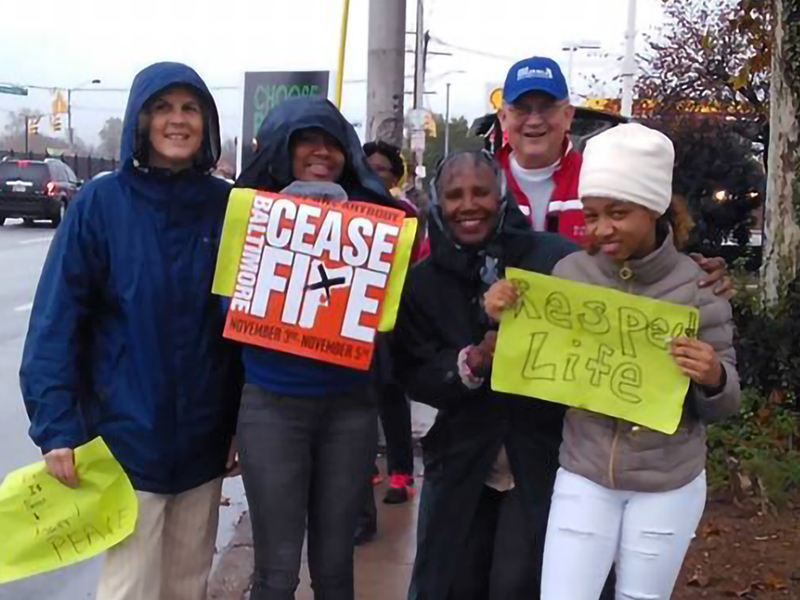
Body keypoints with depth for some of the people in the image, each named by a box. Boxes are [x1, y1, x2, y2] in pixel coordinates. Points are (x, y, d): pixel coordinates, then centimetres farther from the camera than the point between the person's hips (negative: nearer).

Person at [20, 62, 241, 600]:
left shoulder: (227, 205, 0)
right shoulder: (101, 203, -7)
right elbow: (56, 320, -9)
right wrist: (56, 425, -15)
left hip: (205, 437, 3)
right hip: (128, 436, -3)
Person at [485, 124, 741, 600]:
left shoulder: (696, 285, -11)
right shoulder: (570, 272, -6)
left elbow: (723, 407, -4)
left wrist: (713, 379, -27)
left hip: (669, 485, -1)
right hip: (583, 476, 1)